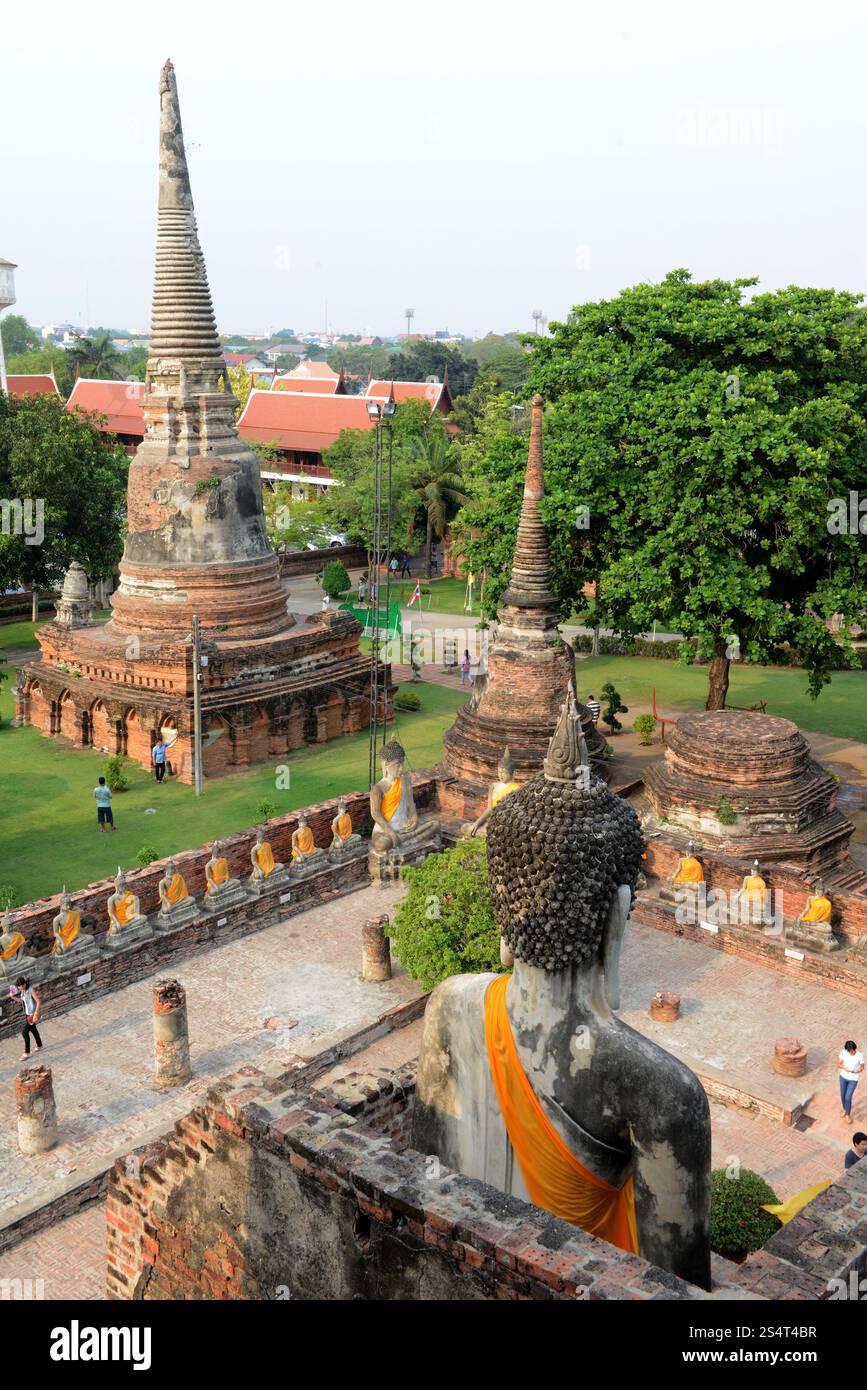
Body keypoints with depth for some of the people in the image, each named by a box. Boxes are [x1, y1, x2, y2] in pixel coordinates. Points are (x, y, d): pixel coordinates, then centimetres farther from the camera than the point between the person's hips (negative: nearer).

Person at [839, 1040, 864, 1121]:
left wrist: (855, 1071, -26)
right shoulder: (844, 1053, -15)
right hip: (843, 1077, 3)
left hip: (853, 1079, -3)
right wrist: (844, 1068, -25)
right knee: (842, 1095, 15)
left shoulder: (859, 1056, -22)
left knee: (848, 1097, -3)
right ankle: (845, 1110, 43)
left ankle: (848, 1114, 23)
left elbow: (862, 1068, -8)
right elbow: (839, 1064, -4)